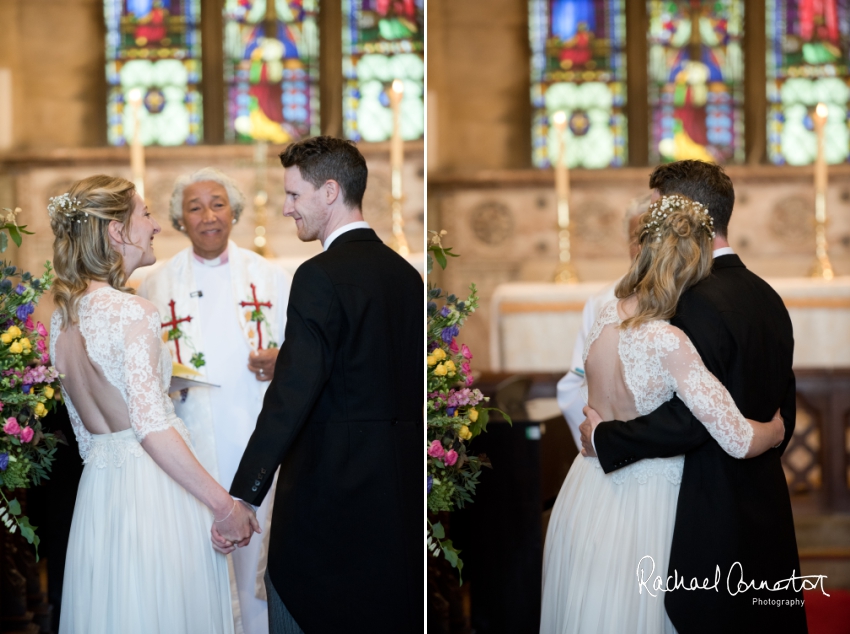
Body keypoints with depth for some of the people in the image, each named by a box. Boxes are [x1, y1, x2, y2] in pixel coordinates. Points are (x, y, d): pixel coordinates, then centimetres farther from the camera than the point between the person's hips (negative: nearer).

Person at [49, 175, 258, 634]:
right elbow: (152, 427, -21)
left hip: (96, 489, 8)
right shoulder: (130, 312, -16)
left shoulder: (63, 316, 8)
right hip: (152, 489, -8)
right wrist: (224, 505, -17)